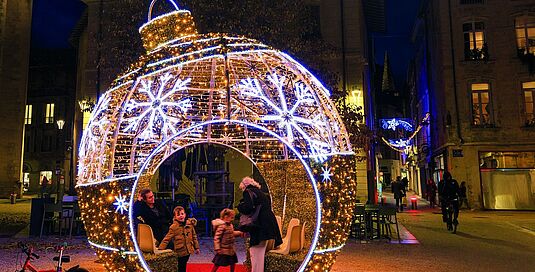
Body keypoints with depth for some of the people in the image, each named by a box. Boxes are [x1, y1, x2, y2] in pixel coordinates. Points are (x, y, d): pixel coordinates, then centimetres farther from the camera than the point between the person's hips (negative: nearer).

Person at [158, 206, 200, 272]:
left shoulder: (190, 224, 0)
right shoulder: (174, 227, -12)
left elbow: (194, 236, 10)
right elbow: (167, 239, -13)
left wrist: (196, 247, 13)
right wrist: (160, 249, -20)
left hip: (188, 250, 4)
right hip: (180, 251, -4)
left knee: (184, 266, 16)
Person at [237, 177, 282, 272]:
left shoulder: (248, 191, -3)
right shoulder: (260, 193, 22)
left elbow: (248, 207, -18)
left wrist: (240, 206, 2)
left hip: (259, 227, -9)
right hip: (267, 225, 9)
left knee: (255, 254, -5)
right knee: (260, 253, 17)